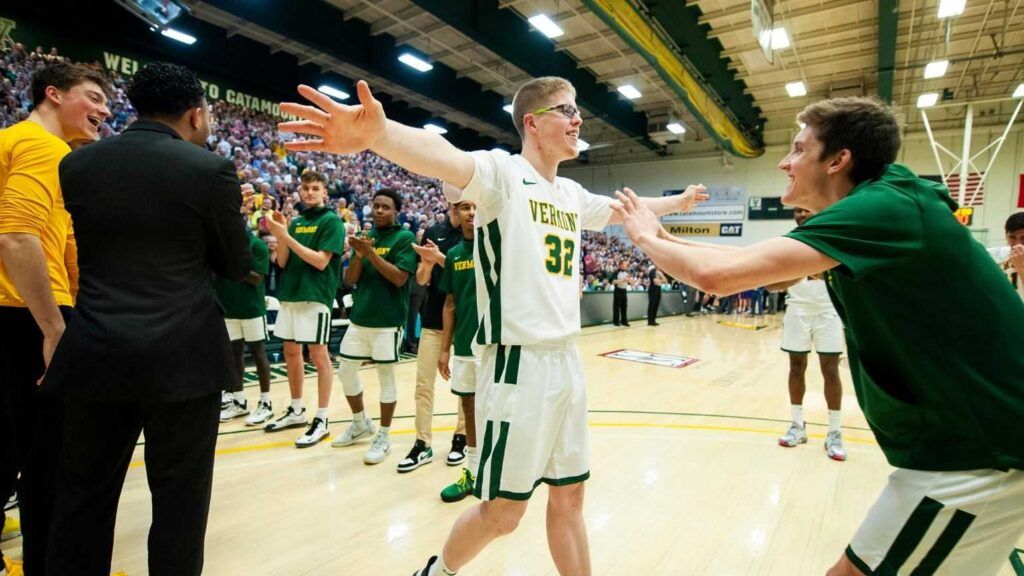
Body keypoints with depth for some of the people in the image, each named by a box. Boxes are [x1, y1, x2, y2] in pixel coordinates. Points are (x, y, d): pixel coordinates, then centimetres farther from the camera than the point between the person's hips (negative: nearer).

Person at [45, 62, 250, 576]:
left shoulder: (77, 163, 6)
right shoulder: (210, 169, -8)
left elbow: (92, 247, 19)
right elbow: (237, 267, 1)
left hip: (94, 355, 4)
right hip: (181, 356, -4)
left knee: (83, 496, 17)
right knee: (180, 496, 9)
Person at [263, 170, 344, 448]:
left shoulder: (331, 221, -5)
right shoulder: (296, 222, 14)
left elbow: (321, 261, -15)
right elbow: (282, 262, 10)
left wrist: (286, 236, -16)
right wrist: (280, 235, -6)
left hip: (315, 296, -7)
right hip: (290, 294, 7)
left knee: (319, 356, -3)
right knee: (291, 353, 13)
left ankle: (321, 420, 5)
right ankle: (296, 411, 27)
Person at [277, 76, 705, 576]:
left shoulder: (572, 195, 14)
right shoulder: (502, 170, -9)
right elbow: (447, 160, -31)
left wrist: (679, 201, 47)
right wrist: (378, 133, -51)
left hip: (567, 363, 7)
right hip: (519, 364, -7)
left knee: (569, 496, 17)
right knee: (502, 512, 7)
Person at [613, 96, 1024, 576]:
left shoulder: (881, 207, -22)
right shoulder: (886, 196, 8)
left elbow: (717, 274, -31)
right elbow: (756, 262, 15)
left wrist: (646, 238, -13)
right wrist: (666, 239, 11)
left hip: (979, 456, -9)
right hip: (967, 440, 9)